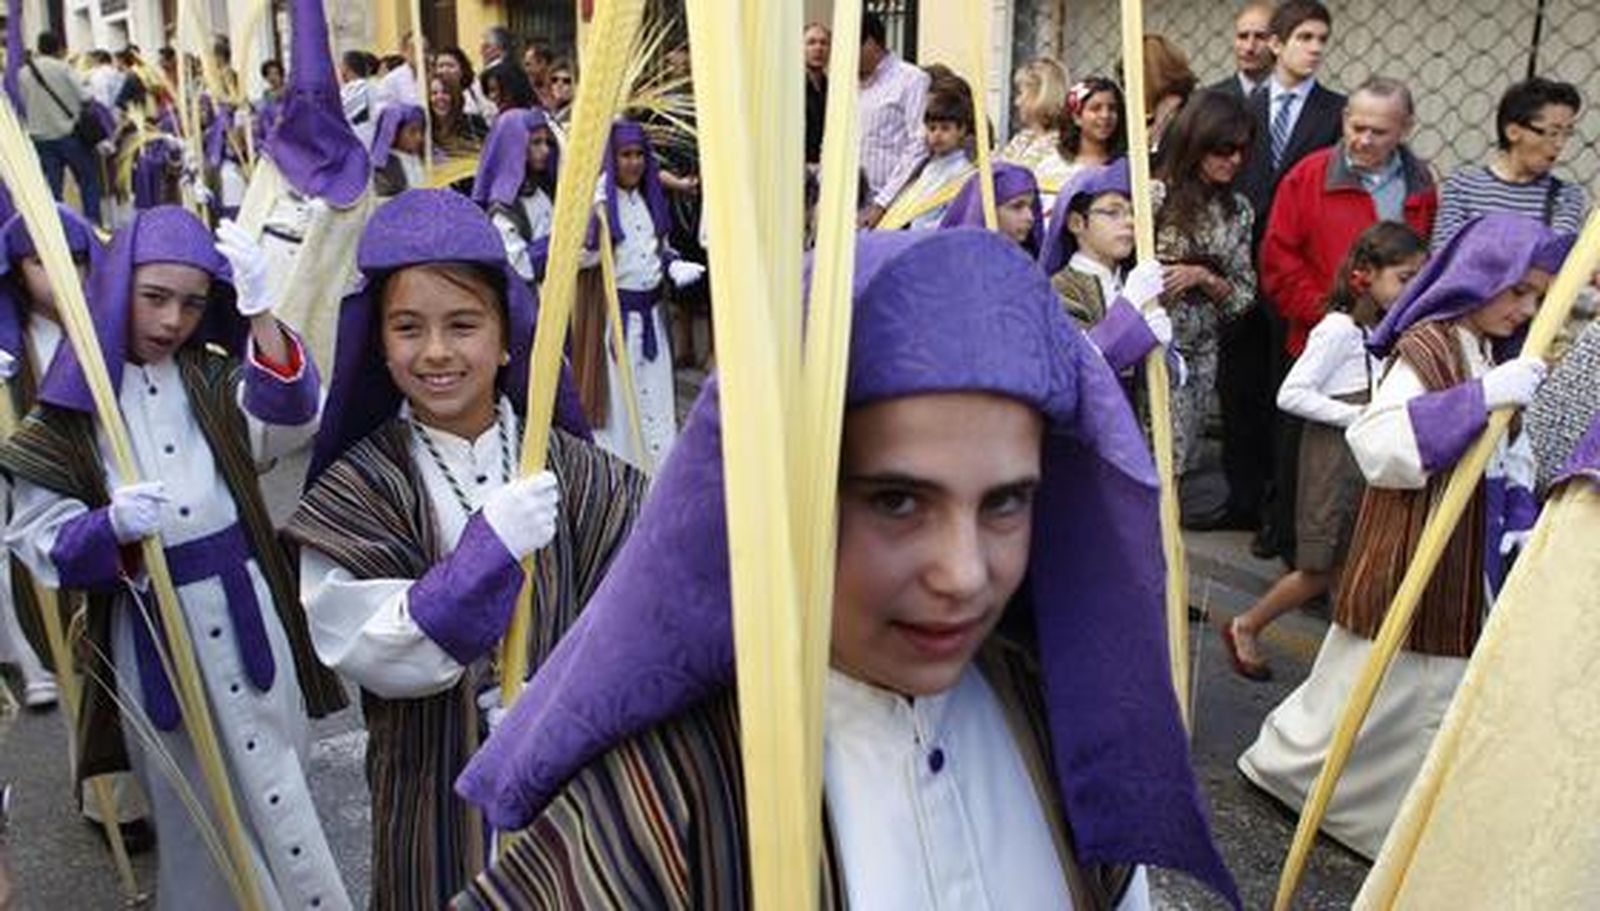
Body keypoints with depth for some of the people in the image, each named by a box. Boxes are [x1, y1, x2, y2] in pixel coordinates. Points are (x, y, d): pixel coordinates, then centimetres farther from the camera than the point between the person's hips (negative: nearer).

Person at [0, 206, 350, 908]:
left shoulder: (215, 379, 4)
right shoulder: (71, 403, -2)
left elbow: (291, 420, -17)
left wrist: (259, 315, -29)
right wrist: (111, 526, -23)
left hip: (245, 609, 1)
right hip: (151, 626, -1)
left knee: (273, 783, 8)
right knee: (195, 800, 12)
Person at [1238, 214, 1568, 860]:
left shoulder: (1495, 356, 10)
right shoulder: (1428, 347, -18)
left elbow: (1510, 458, 18)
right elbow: (1377, 442, -33)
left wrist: (1520, 520, 4)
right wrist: (1482, 396, -35)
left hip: (1469, 556, 8)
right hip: (1412, 555, -8)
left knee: (1445, 685, 13)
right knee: (1381, 684, 6)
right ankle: (1282, 762, 27)